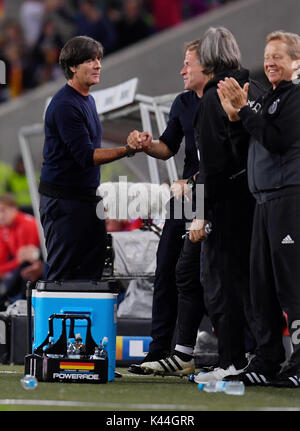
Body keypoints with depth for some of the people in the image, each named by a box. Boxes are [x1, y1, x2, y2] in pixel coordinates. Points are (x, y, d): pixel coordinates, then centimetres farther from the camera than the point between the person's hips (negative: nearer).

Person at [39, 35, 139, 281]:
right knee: (62, 274, -7)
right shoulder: (65, 105, -17)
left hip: (88, 196, 9)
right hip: (63, 201, -9)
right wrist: (128, 150, -27)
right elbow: (86, 156, -22)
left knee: (91, 271, 7)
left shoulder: (88, 100, 15)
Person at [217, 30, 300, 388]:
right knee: (263, 285, 9)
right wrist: (235, 117, 7)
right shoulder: (270, 97, 21)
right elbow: (254, 146, 21)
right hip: (265, 199, 9)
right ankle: (266, 363, 14)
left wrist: (244, 110, -14)